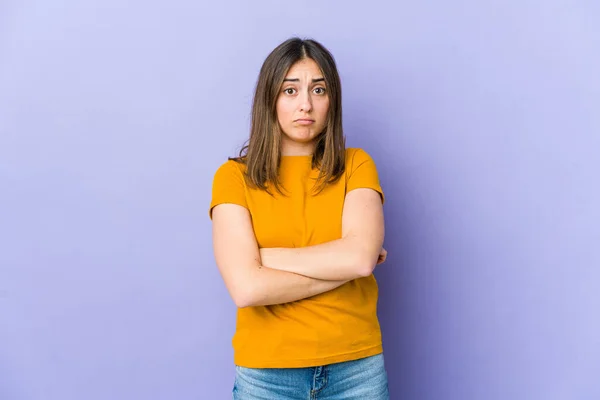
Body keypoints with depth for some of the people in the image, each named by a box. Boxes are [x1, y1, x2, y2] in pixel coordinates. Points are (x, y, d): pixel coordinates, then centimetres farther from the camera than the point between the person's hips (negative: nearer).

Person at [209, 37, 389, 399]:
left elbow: (362, 257, -17)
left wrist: (265, 256, -12)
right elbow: (246, 288, -16)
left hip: (356, 367, 1)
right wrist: (343, 265, -12)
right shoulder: (235, 176, -4)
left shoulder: (356, 165, -1)